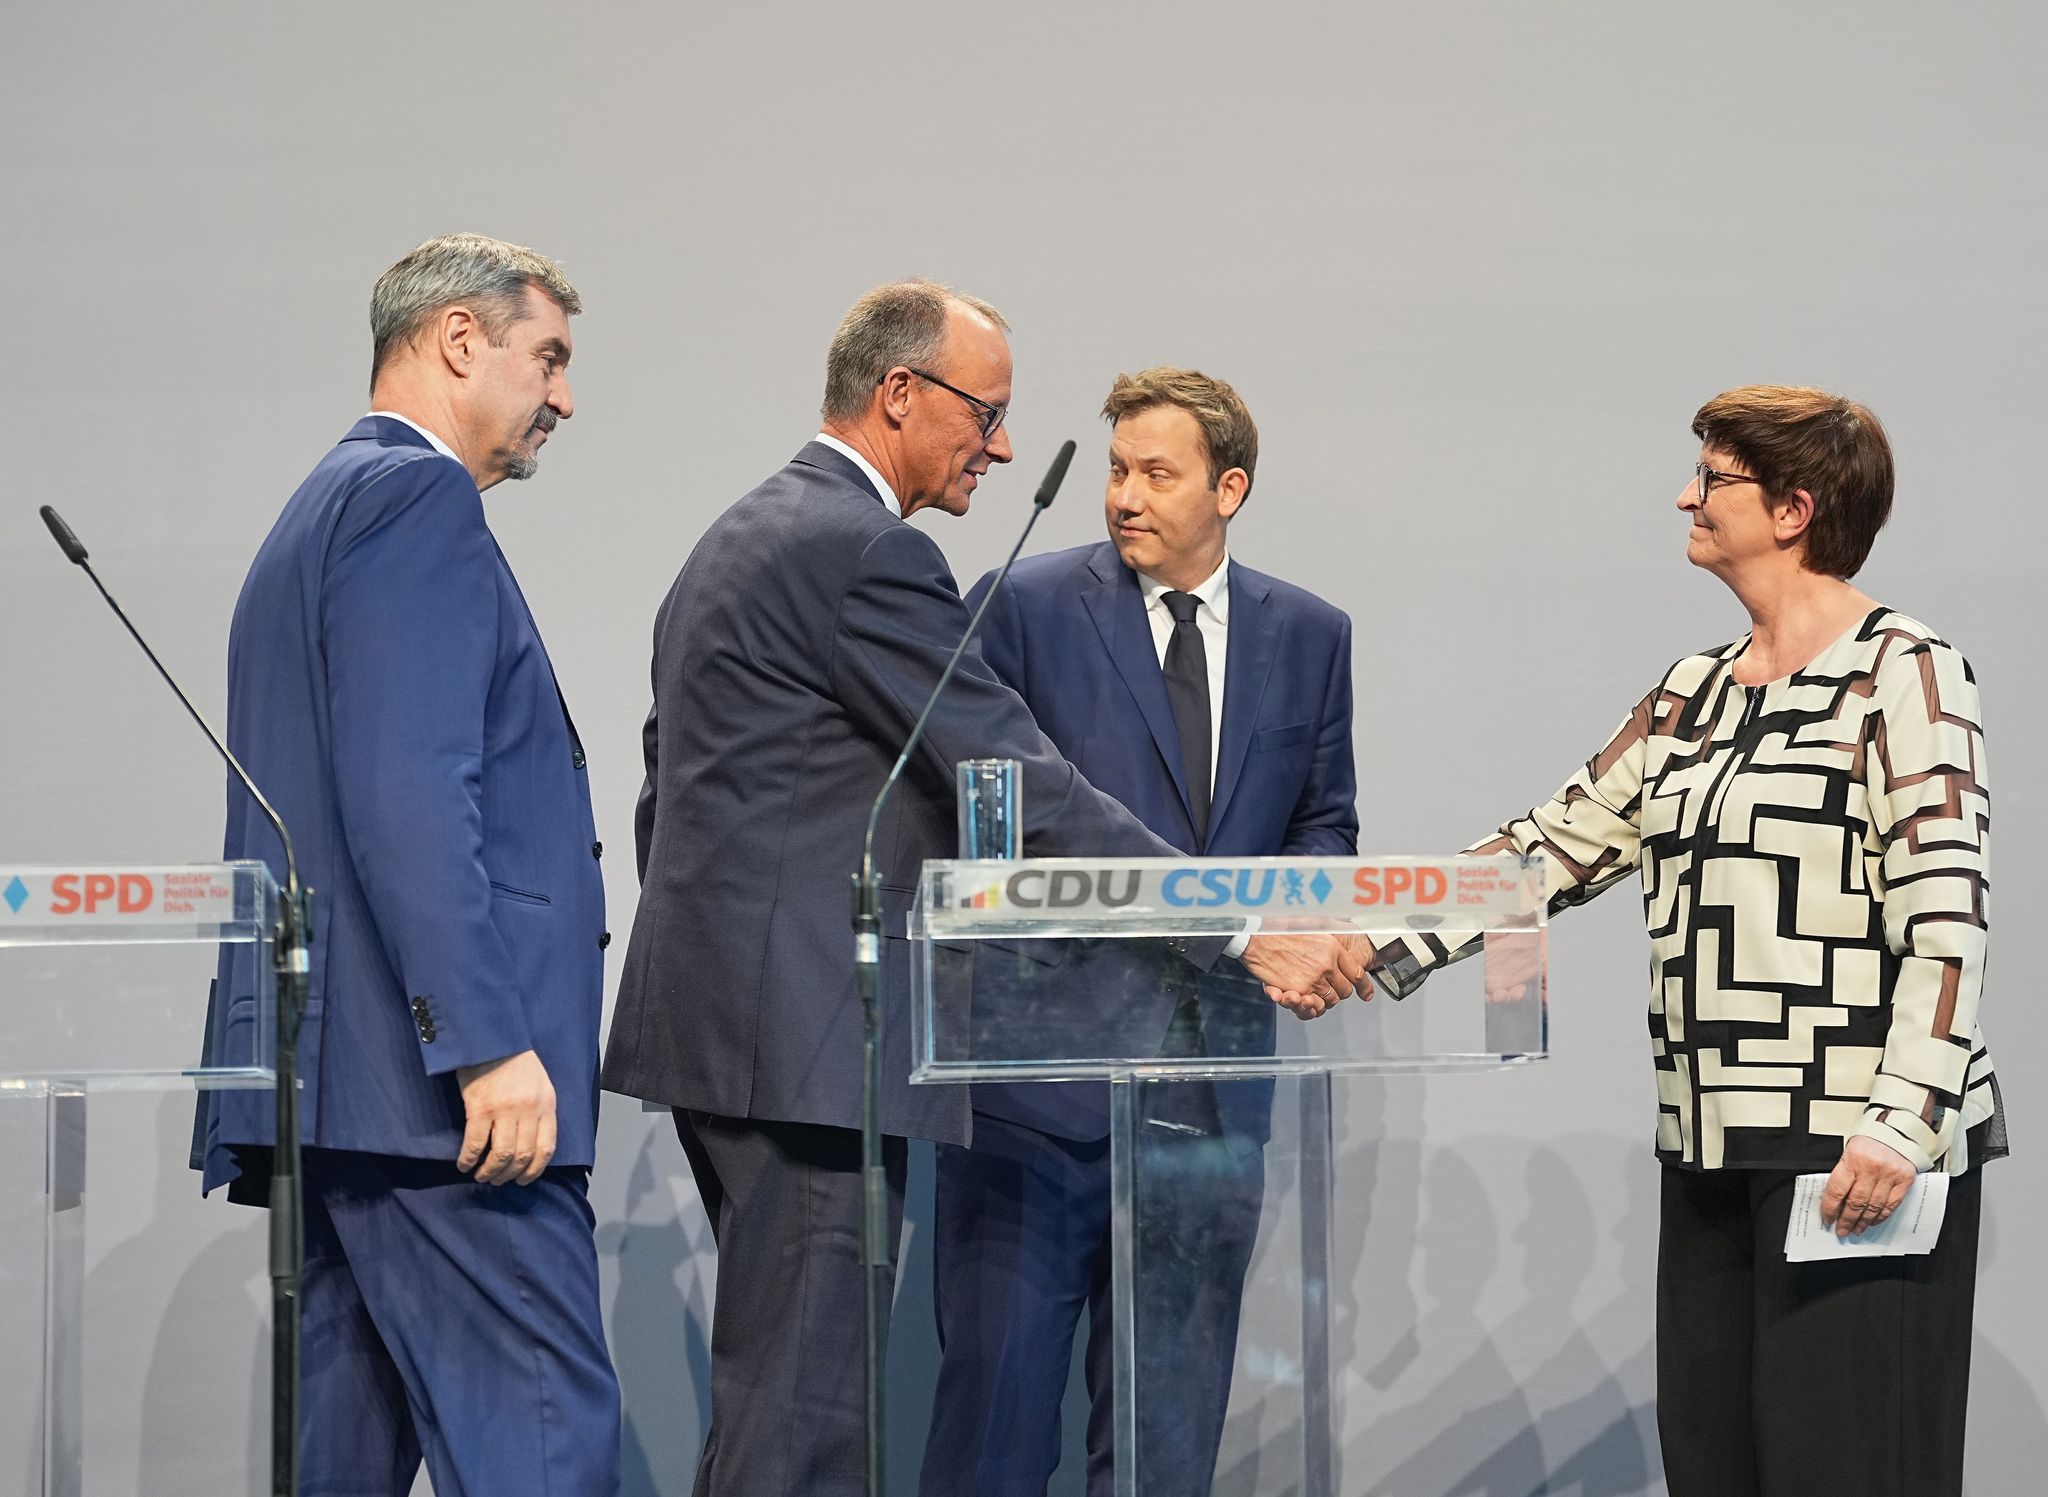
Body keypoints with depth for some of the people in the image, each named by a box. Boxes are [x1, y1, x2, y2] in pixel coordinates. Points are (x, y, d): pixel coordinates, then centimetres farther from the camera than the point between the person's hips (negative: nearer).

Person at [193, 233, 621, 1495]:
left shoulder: (328, 509, 25)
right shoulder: (417, 498, -7)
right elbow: (407, 795, -19)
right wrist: (488, 1044, -23)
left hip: (337, 1083, 11)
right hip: (433, 1082, -11)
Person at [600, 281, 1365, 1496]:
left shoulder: (740, 540, 19)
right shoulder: (867, 553, -14)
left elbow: (668, 796, 24)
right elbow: (1031, 792, -19)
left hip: (723, 1023, 11)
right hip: (809, 1041, -11)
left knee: (775, 1395, 14)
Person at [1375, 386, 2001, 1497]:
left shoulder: (1903, 673, -7)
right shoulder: (1693, 695, 17)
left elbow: (1945, 920, -14)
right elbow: (1565, 840, 18)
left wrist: (1901, 1123, -21)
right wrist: (1384, 948, 8)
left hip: (1854, 1151, -8)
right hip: (1715, 1149, 8)